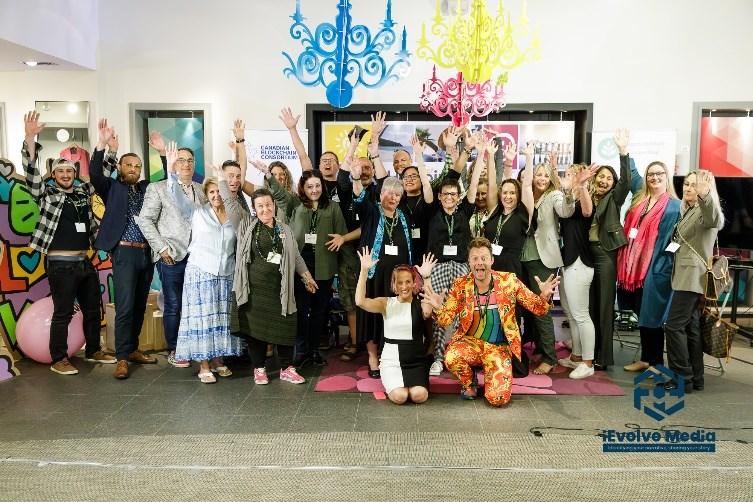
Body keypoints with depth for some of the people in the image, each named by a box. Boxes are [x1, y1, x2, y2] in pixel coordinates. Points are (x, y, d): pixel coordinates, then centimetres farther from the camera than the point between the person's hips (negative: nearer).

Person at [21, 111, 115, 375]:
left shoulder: (84, 191, 12)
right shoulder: (46, 193, -1)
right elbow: (31, 172, -14)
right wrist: (30, 139, -28)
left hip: (85, 262, 5)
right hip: (61, 264, -5)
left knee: (92, 309, 13)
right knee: (63, 312, 0)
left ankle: (94, 351, 28)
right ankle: (59, 359, 11)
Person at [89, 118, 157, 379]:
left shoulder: (147, 187, 15)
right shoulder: (112, 187, 5)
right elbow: (95, 174, -12)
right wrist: (103, 145, -22)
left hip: (147, 253, 5)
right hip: (124, 253, -4)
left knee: (139, 306, 11)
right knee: (125, 306, -8)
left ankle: (132, 349, 23)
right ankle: (122, 358, -1)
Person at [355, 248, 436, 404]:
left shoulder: (419, 305, 0)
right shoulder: (386, 303, 2)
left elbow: (428, 311, -27)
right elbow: (360, 301, -16)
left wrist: (426, 278, -33)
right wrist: (364, 270, -24)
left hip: (416, 360, 1)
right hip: (391, 359, 0)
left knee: (419, 395, -23)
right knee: (399, 396, -24)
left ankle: (413, 381, 11)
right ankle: (392, 382, 10)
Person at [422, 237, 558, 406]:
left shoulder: (509, 281, -7)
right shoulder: (460, 285, -6)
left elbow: (537, 308, -2)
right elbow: (446, 319, -4)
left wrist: (544, 296, -25)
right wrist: (438, 308, -27)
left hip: (499, 347, 0)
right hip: (470, 341, 1)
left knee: (498, 398, -18)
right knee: (451, 358, -33)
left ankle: (489, 375, 20)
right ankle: (469, 382, 5)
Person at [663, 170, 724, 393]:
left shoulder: (704, 210, -8)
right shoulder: (687, 210, 21)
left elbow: (715, 220, -36)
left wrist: (704, 195, -53)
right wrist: (675, 242, 13)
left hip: (693, 276, -10)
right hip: (685, 275, 10)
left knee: (674, 325, -11)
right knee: (690, 326, 10)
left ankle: (683, 378, -4)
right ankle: (695, 378, 16)